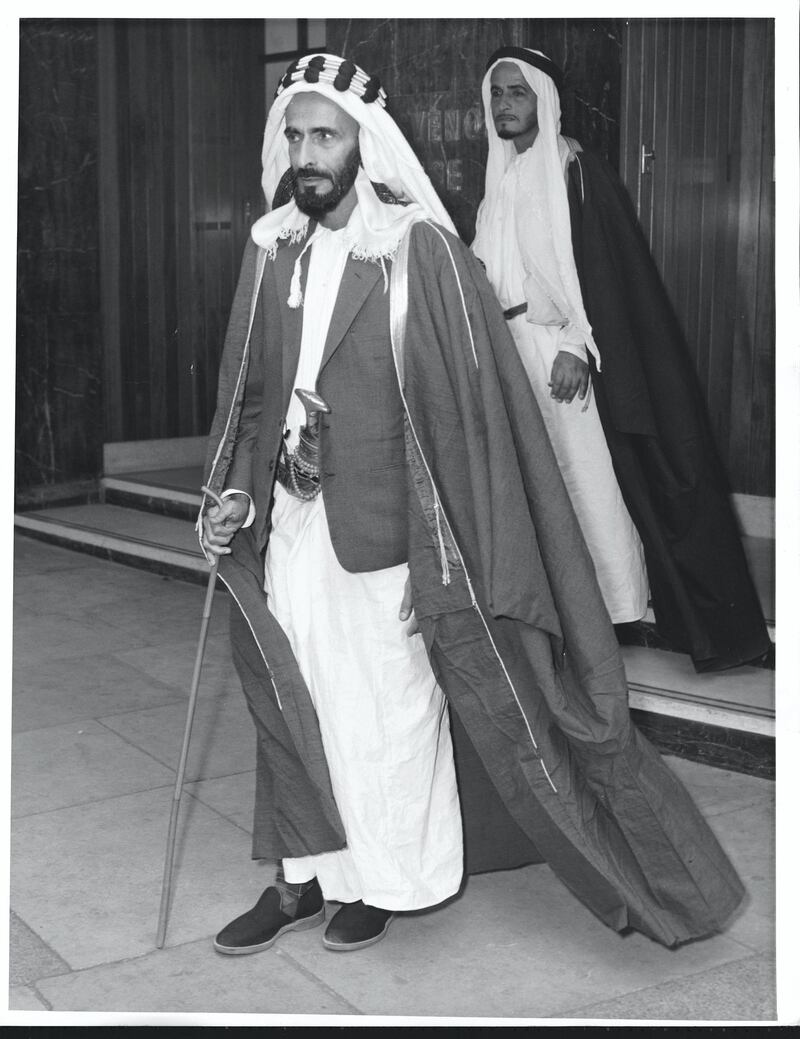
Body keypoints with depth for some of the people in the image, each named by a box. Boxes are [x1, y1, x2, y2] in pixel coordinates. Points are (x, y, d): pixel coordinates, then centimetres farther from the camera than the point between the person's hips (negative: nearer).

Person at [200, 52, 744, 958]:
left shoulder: (420, 251, -11)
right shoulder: (272, 249, 5)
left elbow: (466, 398, -12)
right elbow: (248, 392, 11)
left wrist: (445, 549, -15)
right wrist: (233, 493, 0)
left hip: (383, 526, -5)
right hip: (290, 520, 5)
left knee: (390, 704, 8)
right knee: (298, 697, 13)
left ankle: (388, 881, 29)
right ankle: (304, 877, 30)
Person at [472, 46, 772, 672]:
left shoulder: (579, 174, -6)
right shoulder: (501, 184, 14)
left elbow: (608, 269, -12)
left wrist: (577, 345, -20)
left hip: (571, 359, -6)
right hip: (516, 357, 6)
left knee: (591, 476, -4)